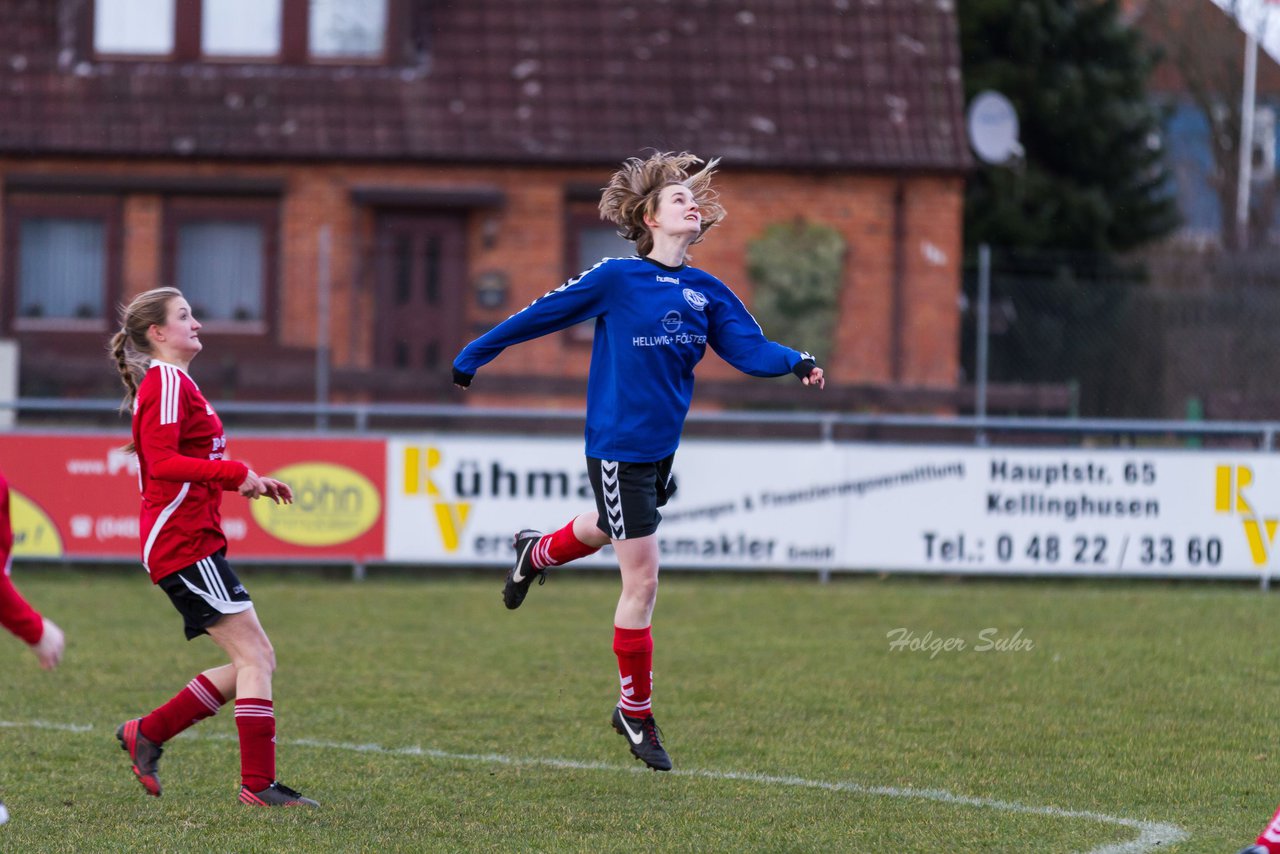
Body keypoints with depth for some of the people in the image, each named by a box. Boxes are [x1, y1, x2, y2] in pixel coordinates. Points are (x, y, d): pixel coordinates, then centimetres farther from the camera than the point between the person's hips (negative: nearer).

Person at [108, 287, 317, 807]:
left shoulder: (175, 384, 22)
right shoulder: (165, 383, -10)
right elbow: (161, 462, -21)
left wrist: (250, 482, 14)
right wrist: (236, 473, -20)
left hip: (192, 544, 10)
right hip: (184, 544, -10)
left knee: (255, 662, 9)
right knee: (254, 656, -12)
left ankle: (146, 734, 13)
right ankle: (258, 785, -12)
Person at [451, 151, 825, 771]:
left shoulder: (706, 292, 4)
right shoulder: (617, 279, -11)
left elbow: (749, 348, -3)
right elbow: (542, 314, -2)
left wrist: (795, 363, -24)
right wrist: (474, 355, 5)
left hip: (661, 447, 7)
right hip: (617, 446, -7)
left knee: (607, 531, 31)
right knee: (642, 582, -6)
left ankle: (537, 553, 65)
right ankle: (636, 715, 8)